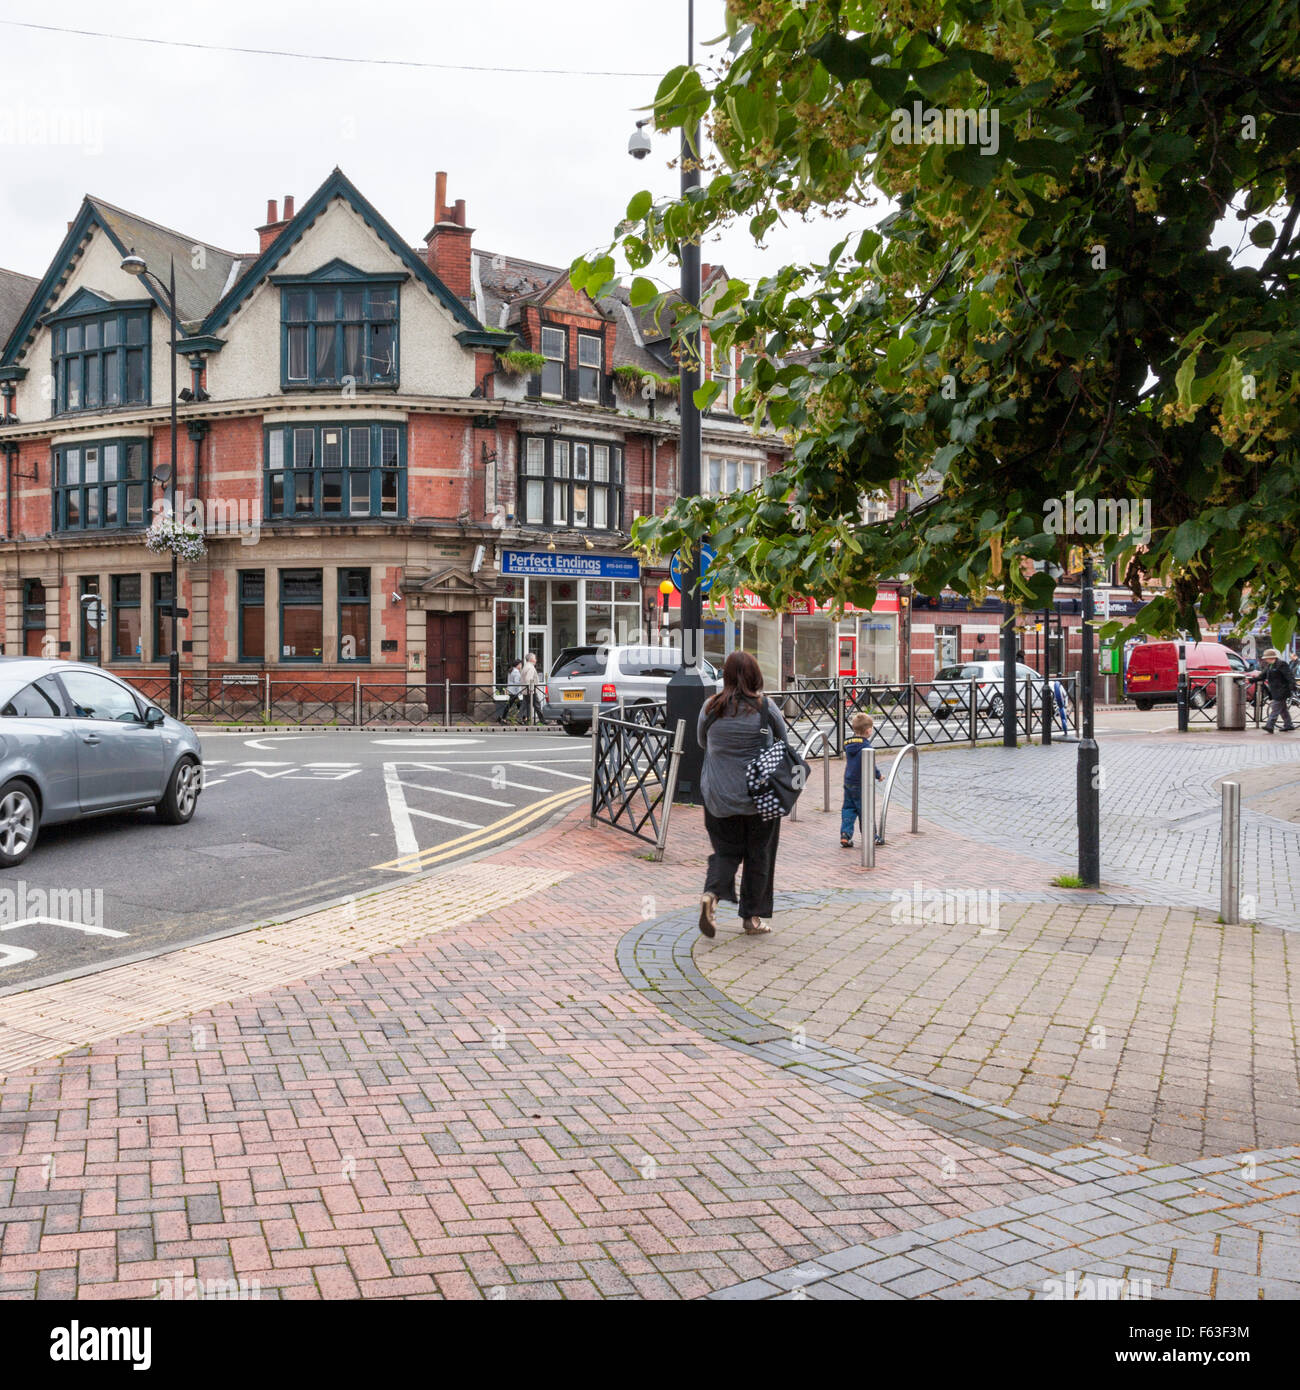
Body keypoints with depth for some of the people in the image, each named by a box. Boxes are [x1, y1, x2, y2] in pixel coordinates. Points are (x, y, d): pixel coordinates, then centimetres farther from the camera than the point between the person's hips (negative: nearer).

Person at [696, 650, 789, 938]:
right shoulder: (765, 707, -9)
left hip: (718, 795, 2)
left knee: (725, 850, 15)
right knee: (758, 854, 11)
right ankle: (752, 918, 16)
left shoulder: (711, 707, -3)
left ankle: (711, 893, -11)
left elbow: (702, 742, 12)